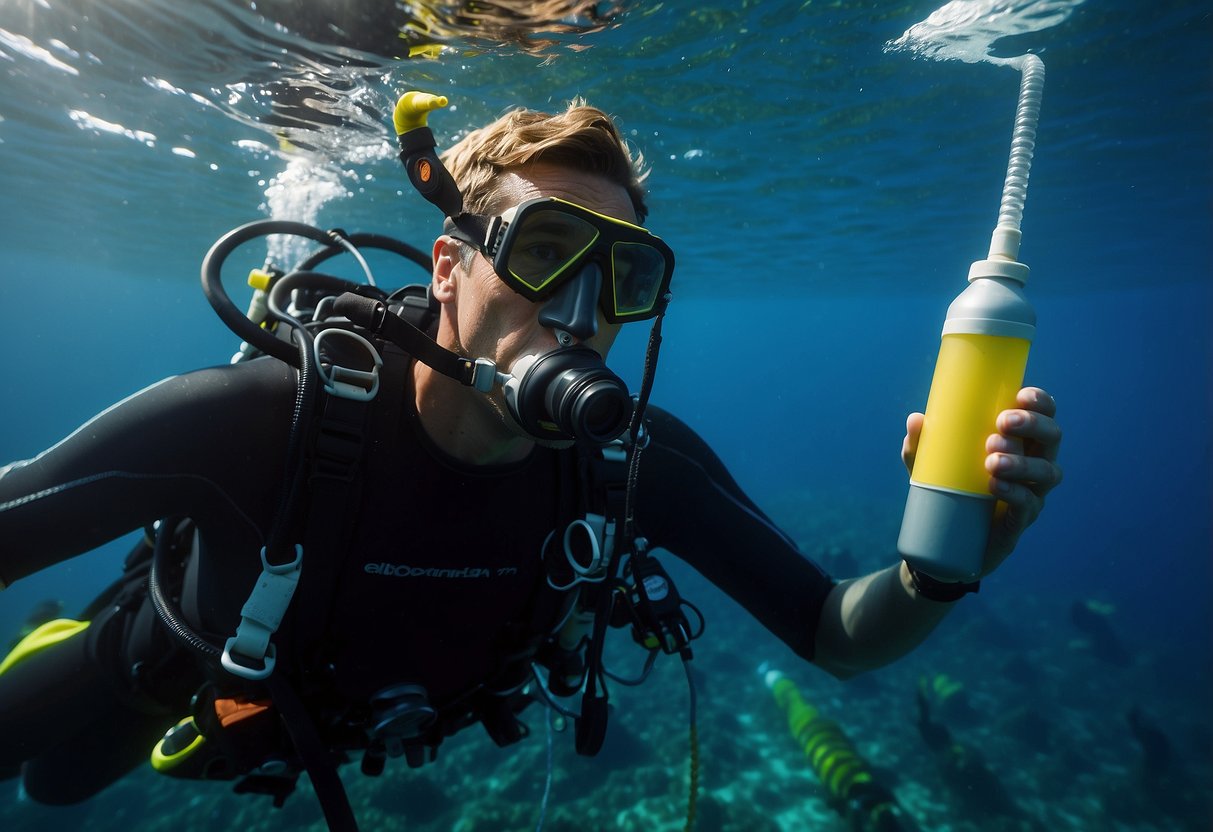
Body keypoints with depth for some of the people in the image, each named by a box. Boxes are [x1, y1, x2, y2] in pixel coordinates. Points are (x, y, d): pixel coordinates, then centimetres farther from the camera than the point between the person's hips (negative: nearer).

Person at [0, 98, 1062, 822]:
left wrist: (943, 565, -46)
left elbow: (834, 636, -27)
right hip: (163, 685, -1)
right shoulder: (265, 416, -41)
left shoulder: (641, 460, -33)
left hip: (328, 723, 2)